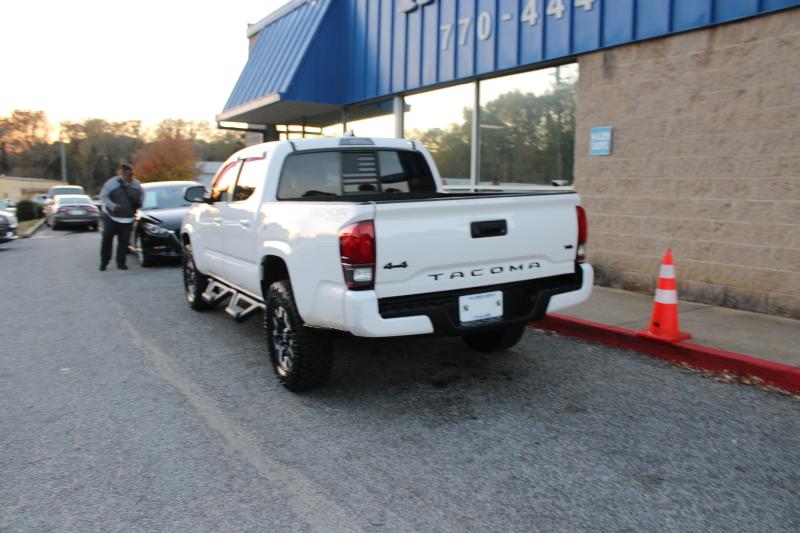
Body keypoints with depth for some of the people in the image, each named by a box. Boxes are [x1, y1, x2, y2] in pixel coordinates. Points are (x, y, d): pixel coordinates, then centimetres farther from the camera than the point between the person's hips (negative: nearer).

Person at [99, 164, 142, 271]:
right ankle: (104, 262, 13)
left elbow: (141, 195, 20)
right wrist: (113, 206, -20)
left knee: (124, 241, 0)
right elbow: (103, 196, -6)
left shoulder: (136, 184, 3)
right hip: (111, 217, -2)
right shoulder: (111, 183, -7)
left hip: (128, 219, 2)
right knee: (107, 239, 0)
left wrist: (139, 203, 0)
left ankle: (121, 262, 10)